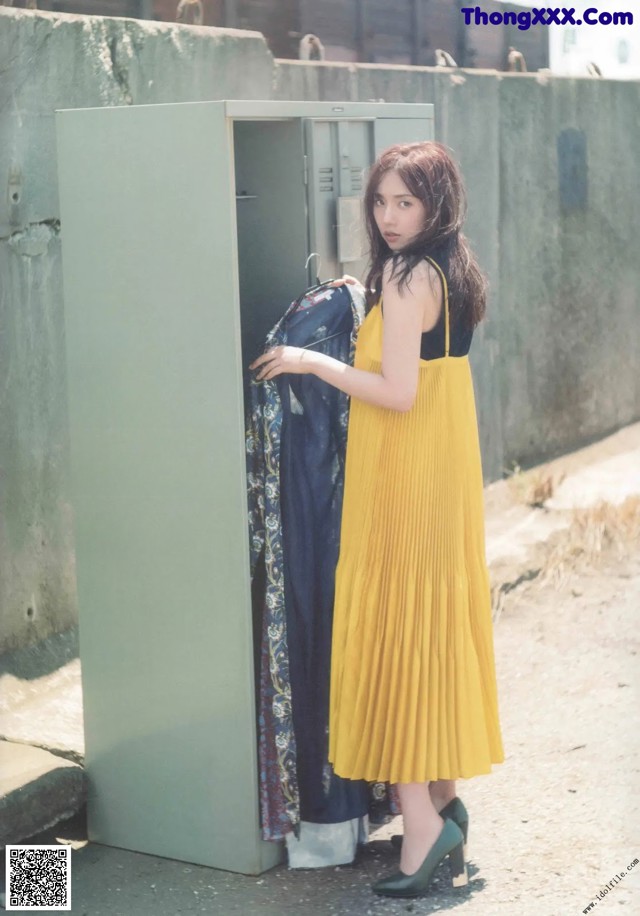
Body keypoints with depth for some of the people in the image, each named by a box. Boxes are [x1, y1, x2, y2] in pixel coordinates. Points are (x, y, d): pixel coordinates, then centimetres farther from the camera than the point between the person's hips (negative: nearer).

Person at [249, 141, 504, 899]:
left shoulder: (406, 275, -17)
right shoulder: (452, 270, 11)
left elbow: (398, 391, -22)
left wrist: (310, 362, -14)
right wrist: (367, 307, 17)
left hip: (403, 475, -9)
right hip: (445, 468, 10)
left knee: (396, 631, -5)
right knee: (437, 623, 15)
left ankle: (422, 821, -4)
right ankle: (443, 797, 25)